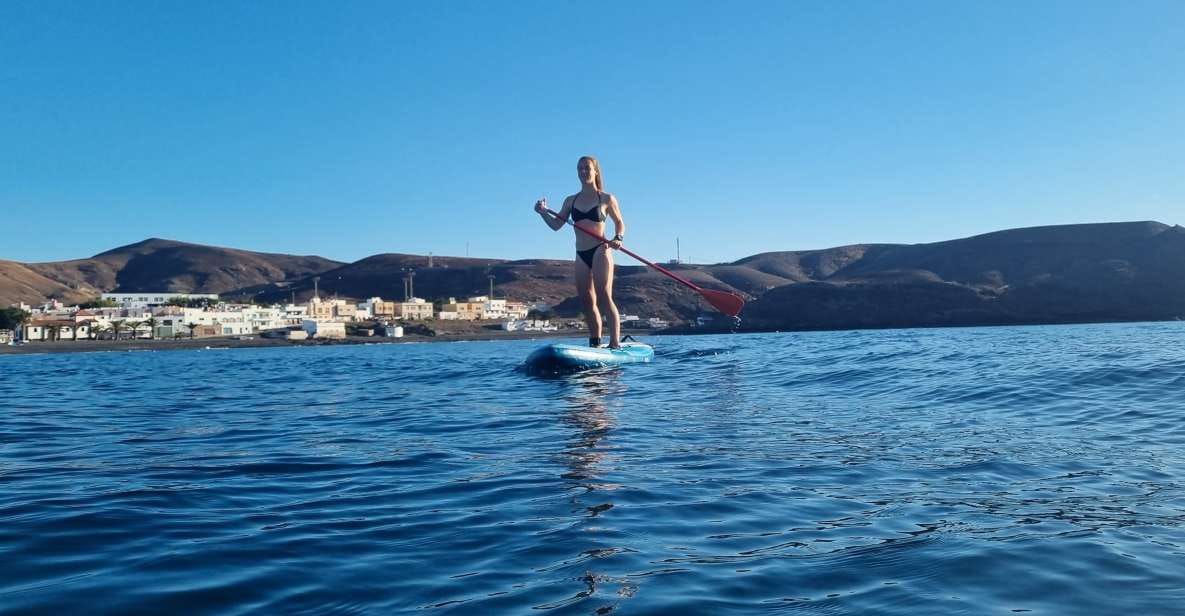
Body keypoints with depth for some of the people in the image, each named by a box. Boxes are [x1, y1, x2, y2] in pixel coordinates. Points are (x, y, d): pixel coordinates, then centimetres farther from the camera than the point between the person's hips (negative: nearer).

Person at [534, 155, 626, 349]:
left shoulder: (606, 199, 3)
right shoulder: (571, 201, 13)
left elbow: (619, 222, 10)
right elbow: (556, 225, 11)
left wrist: (618, 238, -10)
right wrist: (543, 213, -7)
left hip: (600, 251, -5)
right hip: (581, 255, 5)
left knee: (604, 297, -14)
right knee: (587, 301, 4)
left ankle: (615, 344, -16)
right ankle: (595, 343, 12)